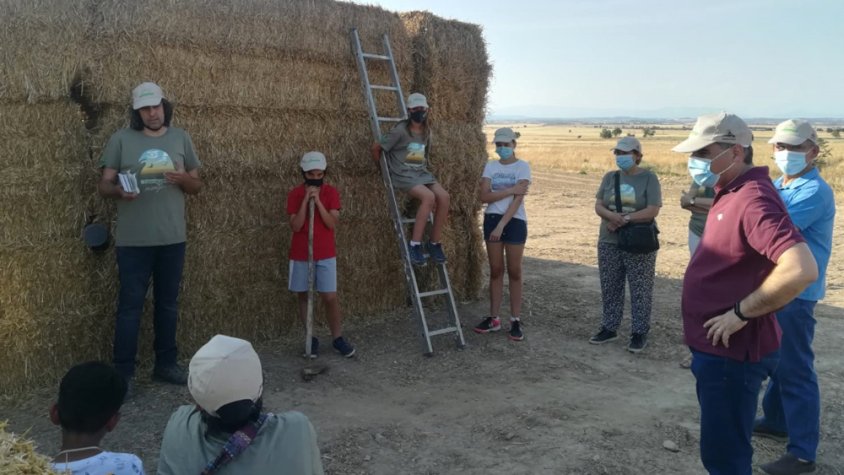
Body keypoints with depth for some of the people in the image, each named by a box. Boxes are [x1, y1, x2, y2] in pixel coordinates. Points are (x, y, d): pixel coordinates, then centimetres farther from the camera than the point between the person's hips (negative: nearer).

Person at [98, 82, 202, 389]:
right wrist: (119, 190, -24)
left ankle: (165, 364, 25)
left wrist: (183, 179, -13)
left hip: (173, 239, 3)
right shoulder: (121, 139, -1)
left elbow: (197, 186, 10)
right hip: (133, 240, -3)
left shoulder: (181, 138, 7)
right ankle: (123, 372, 9)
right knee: (130, 305, 1)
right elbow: (104, 185, -1)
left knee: (168, 303, 12)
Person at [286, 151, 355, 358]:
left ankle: (337, 337, 14)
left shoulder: (331, 192, -3)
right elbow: (296, 226, -13)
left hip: (325, 255, 0)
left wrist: (318, 200, -20)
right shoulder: (295, 194, -4)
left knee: (330, 297, -3)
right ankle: (310, 338, 21)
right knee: (304, 296, 8)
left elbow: (332, 223, -12)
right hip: (300, 255, 1)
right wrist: (306, 200, -19)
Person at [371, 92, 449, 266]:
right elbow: (376, 148, -4)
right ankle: (414, 244, -22)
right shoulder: (400, 131, -10)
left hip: (421, 172, 6)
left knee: (443, 197, -18)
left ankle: (434, 242, -4)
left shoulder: (427, 131, 10)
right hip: (402, 174, -6)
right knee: (428, 196, -30)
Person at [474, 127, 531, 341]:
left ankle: (516, 321, 8)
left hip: (514, 222, -3)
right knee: (495, 271, 8)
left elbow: (518, 199, -14)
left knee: (514, 272, 1)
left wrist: (502, 225, -20)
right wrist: (510, 190, -15)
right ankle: (493, 318, 16)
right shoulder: (490, 166, 7)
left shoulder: (522, 166, -4)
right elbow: (484, 196, -5)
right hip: (492, 219, 4)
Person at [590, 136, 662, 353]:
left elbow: (652, 211, -13)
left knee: (640, 291, 2)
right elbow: (598, 206, 3)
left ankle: (639, 333, 10)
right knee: (610, 289, 11)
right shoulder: (610, 177, 9)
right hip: (609, 243, 5)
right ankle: (609, 328, 22)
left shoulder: (648, 178, -5)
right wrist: (611, 216, -18)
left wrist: (625, 218, -18)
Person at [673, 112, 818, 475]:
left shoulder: (754, 199, -23)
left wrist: (741, 313, -26)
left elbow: (802, 270, -35)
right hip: (716, 348, 10)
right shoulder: (732, 194, 9)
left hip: (732, 353, -10)